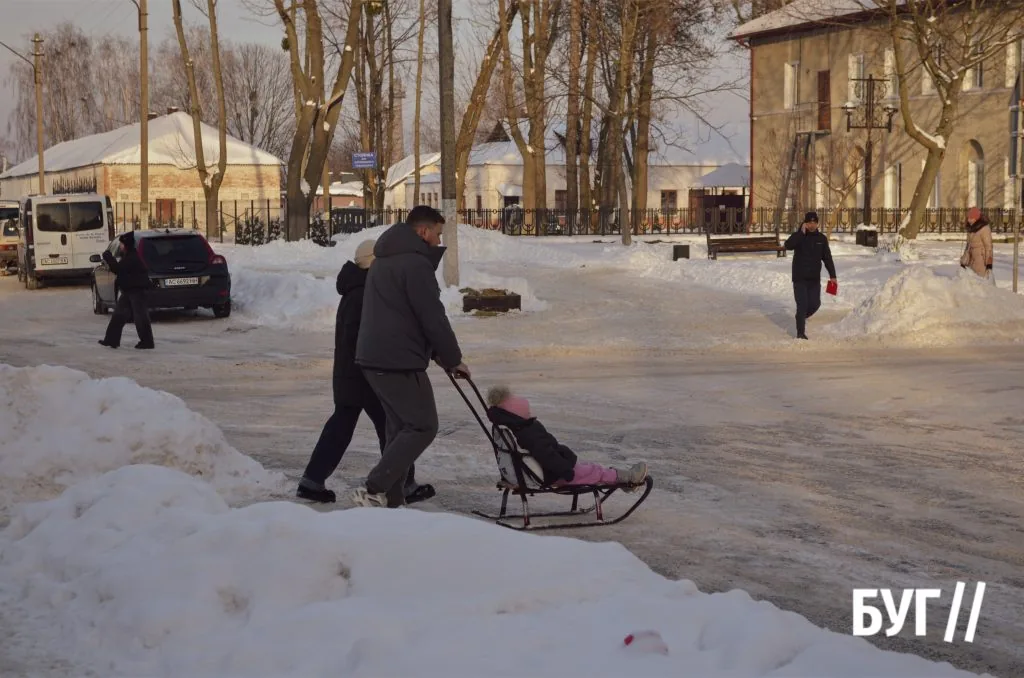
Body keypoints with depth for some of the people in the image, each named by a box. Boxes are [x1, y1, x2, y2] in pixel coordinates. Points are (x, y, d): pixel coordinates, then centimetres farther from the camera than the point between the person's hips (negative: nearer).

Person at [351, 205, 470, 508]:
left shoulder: (383, 260, 20)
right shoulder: (415, 263, -14)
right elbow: (433, 318, -15)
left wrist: (441, 355, 21)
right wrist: (453, 359, -2)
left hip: (372, 358, 10)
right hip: (400, 361, -10)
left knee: (400, 427, 16)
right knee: (422, 426, -4)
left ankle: (392, 500, 15)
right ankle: (374, 490, -12)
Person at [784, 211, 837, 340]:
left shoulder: (821, 238, 4)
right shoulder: (798, 236, -6)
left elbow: (827, 258, 8)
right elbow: (788, 245, -27)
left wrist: (832, 275, 3)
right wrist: (802, 233, -29)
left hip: (814, 278, 4)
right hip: (799, 278, -4)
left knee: (815, 304, 6)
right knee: (802, 304, -6)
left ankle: (803, 317, 37)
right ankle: (800, 332, 2)